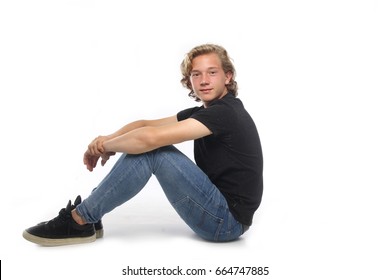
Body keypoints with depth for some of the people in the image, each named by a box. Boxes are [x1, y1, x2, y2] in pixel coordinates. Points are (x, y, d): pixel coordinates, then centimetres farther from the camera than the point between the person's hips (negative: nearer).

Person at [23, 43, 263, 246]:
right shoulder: (206, 111, 11)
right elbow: (147, 125, 11)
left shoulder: (224, 112, -19)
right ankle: (88, 212, 5)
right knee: (147, 145, 4)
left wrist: (106, 146, -9)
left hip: (227, 221, -9)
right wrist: (108, 140, -8)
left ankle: (80, 220, -8)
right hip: (220, 212, 9)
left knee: (150, 148, -18)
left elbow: (150, 138, -28)